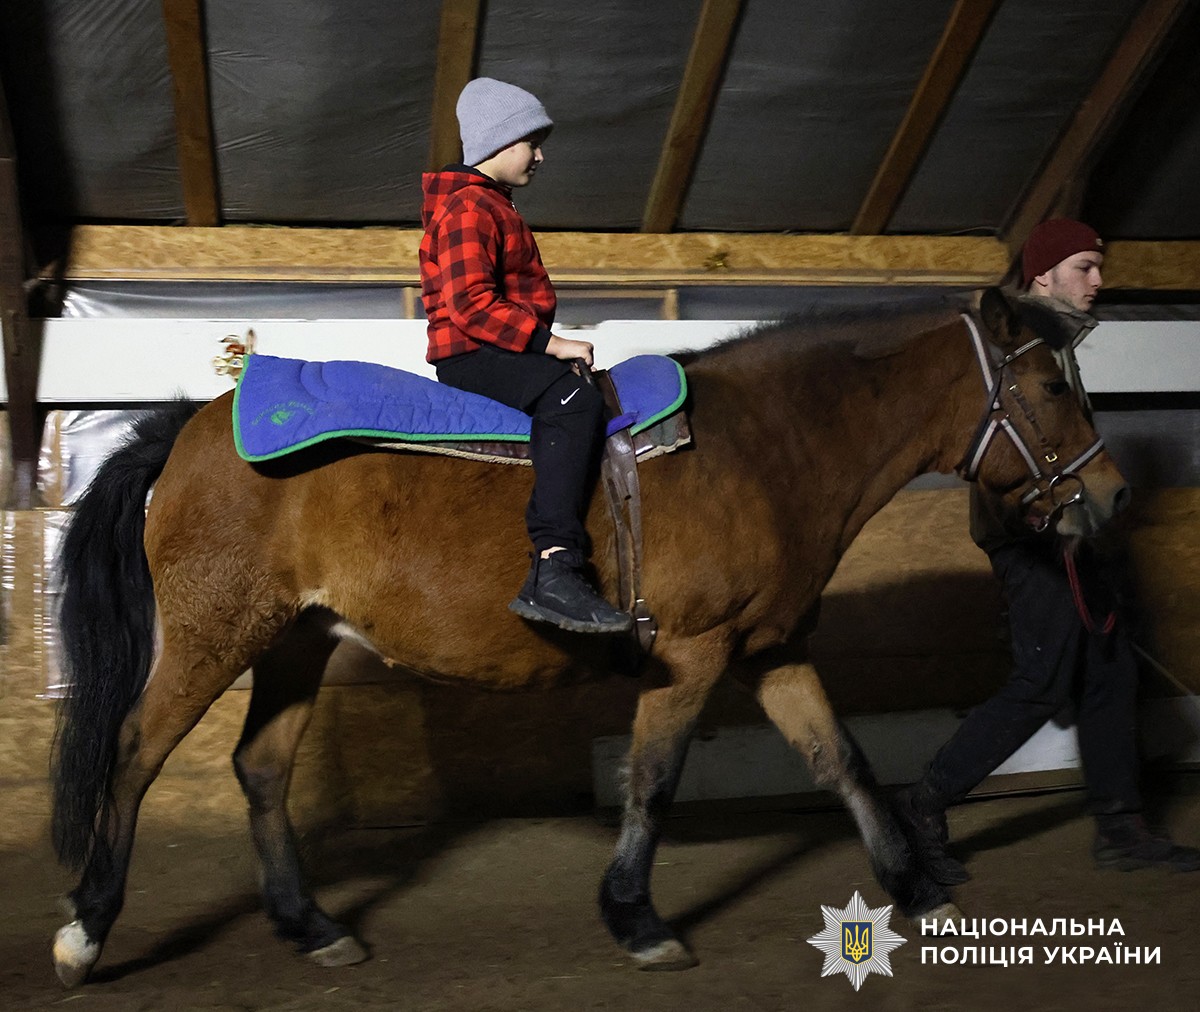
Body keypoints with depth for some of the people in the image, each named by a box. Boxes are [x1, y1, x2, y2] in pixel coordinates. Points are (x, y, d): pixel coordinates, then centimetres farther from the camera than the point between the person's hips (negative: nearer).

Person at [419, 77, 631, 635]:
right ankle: (553, 573, -41)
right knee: (573, 397, -31)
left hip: (505, 352, 11)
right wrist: (547, 343, -24)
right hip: (470, 355, -11)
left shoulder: (495, 206, 25)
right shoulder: (467, 208, -10)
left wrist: (548, 343, 17)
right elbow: (470, 304, -22)